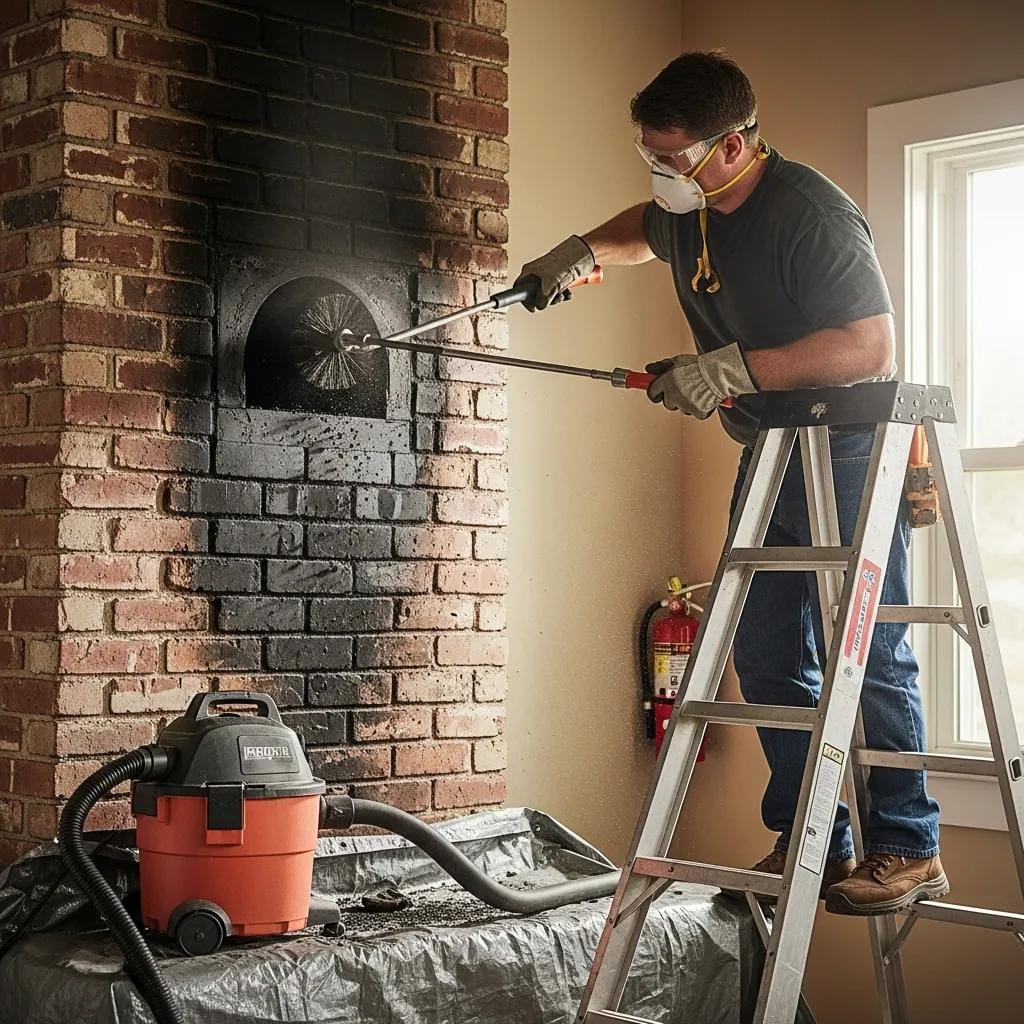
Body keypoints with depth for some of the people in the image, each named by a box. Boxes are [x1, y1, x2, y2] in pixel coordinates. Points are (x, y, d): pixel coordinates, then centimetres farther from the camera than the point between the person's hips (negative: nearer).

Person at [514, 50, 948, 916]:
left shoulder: (811, 213, -22)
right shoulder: (690, 213, 6)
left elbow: (869, 348, -27)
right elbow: (643, 231, 33)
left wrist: (734, 368, -29)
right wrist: (584, 252, 15)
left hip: (851, 458, -9)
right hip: (772, 457, 9)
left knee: (866, 652, -9)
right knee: (768, 655, 8)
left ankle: (910, 851, 1)